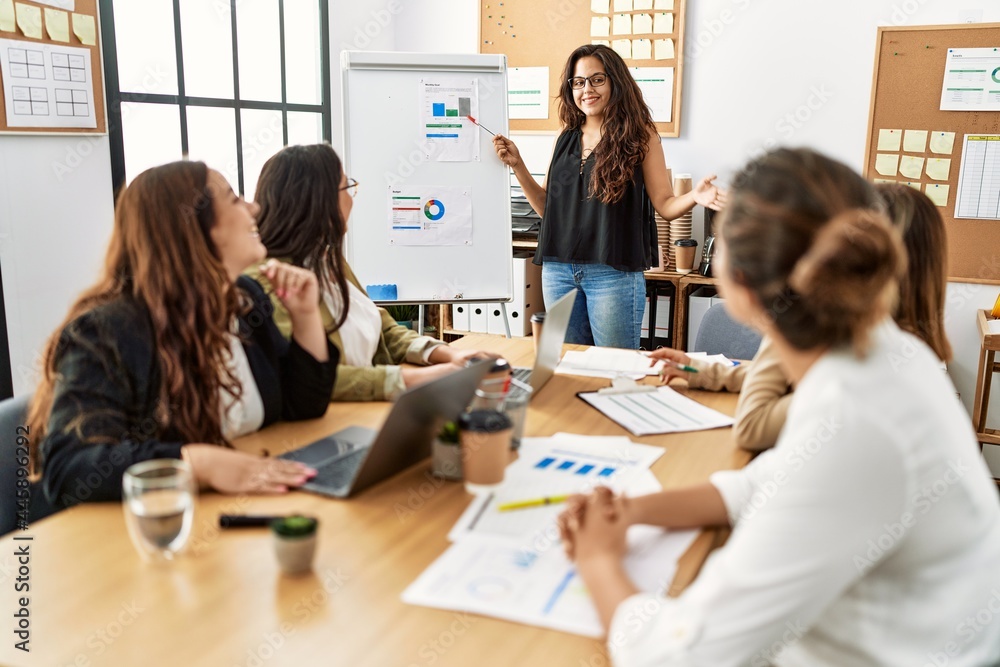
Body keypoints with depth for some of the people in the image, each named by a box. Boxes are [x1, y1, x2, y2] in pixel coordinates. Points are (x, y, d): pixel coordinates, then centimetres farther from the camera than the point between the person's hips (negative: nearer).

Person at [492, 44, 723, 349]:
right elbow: (546, 206, 14)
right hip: (558, 270, 5)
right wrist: (517, 164, 3)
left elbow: (665, 204, -4)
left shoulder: (640, 135, -1)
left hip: (614, 271, -4)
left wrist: (694, 196, -25)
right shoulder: (566, 138, 11)